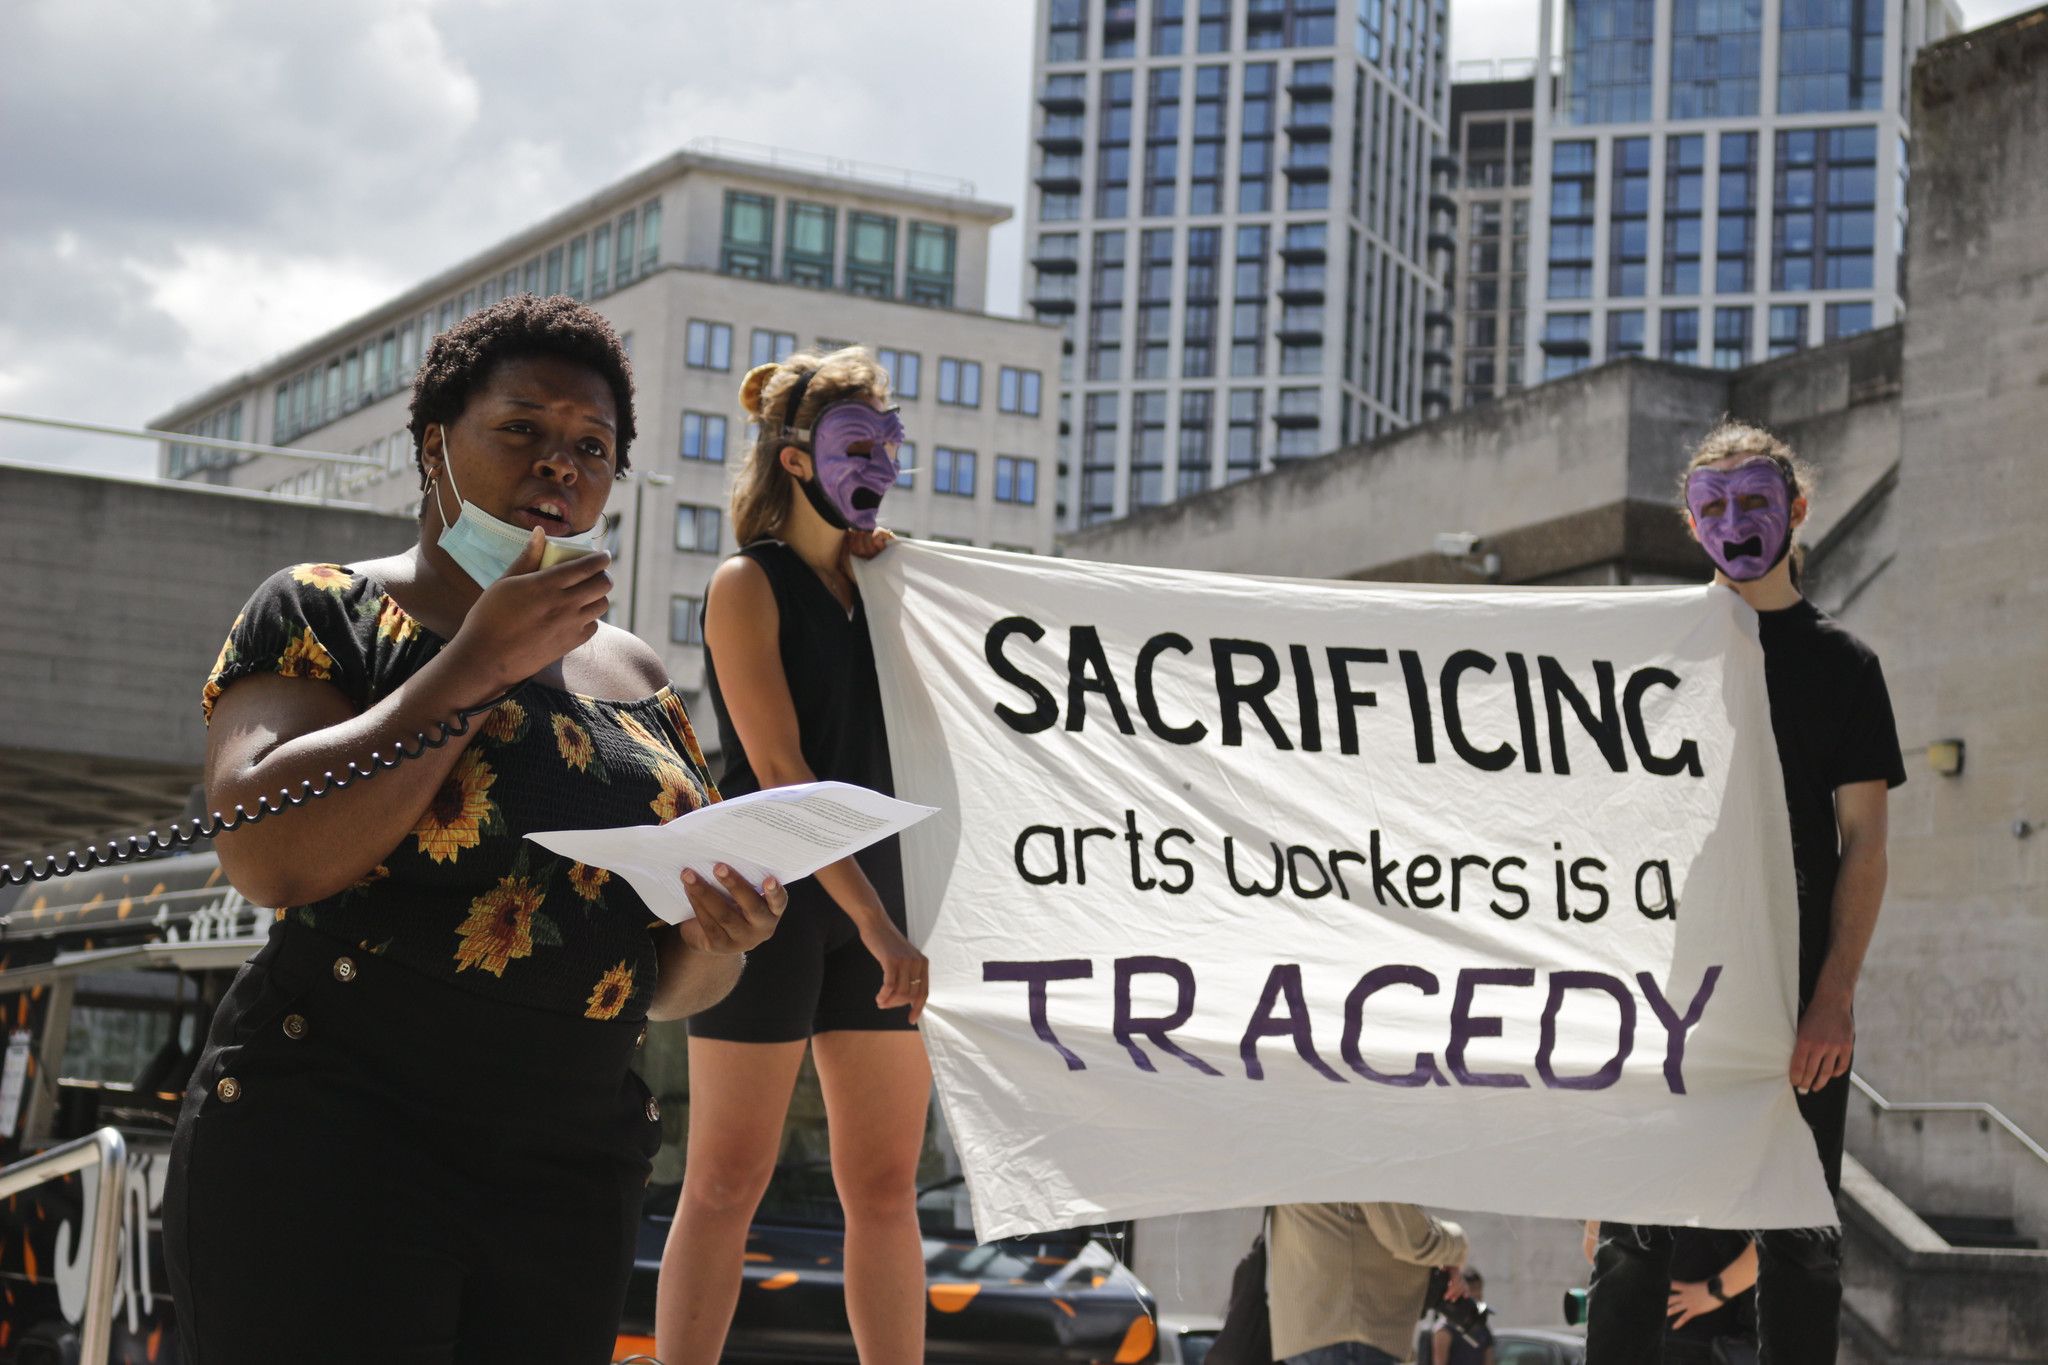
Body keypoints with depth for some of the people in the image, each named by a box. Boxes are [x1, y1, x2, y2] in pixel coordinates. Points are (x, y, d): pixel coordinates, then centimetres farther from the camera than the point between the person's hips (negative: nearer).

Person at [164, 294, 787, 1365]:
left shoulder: (637, 681, 15)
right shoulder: (325, 613, 1)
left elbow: (671, 988, 19)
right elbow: (266, 855, -18)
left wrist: (718, 936, -5)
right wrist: (481, 661, -13)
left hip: (573, 1185, 5)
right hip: (328, 1153, -5)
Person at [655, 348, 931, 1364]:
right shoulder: (749, 584, -4)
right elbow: (779, 770, -14)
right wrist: (876, 924, -21)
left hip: (874, 899, 6)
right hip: (769, 898, -6)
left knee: (886, 1185, 5)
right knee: (727, 1183, -5)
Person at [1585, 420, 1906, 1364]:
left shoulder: (1839, 661, 8)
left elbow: (1863, 841, 1)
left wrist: (1836, 995, -10)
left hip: (1800, 994, 0)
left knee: (1800, 1240, 2)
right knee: (1637, 1234, -2)